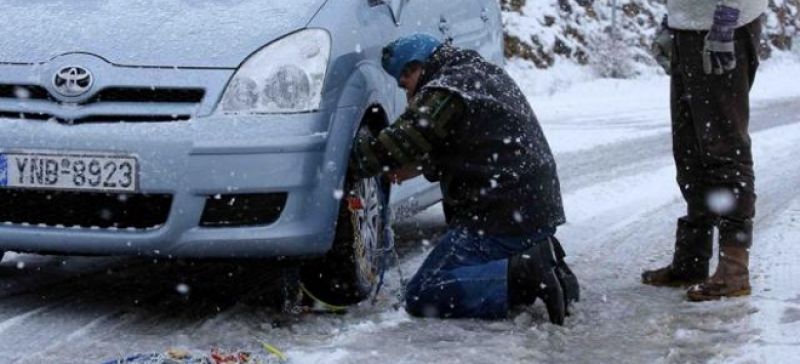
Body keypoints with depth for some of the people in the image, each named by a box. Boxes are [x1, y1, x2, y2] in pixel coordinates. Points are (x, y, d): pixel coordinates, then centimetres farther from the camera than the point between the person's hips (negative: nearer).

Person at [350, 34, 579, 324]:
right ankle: (536, 256, 5)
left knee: (423, 297, -10)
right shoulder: (486, 74, 20)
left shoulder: (443, 93, -11)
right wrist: (417, 166, 17)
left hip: (499, 217, -10)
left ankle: (525, 272, -19)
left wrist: (355, 154, 3)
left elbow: (395, 146, -14)